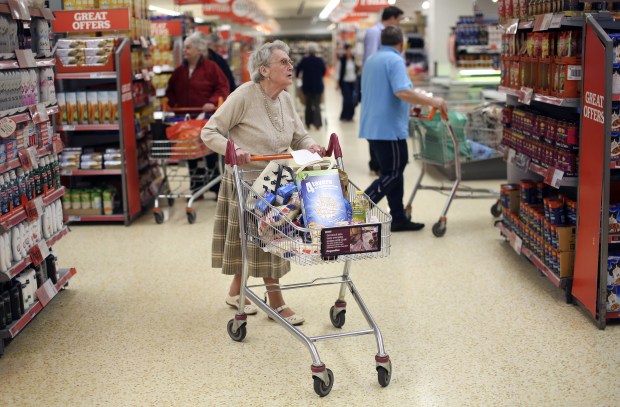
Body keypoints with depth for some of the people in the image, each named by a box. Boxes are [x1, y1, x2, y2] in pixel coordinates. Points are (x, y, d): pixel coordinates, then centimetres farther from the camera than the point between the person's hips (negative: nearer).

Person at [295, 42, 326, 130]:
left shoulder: (304, 60, -7)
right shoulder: (320, 60, -6)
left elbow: (298, 69, 2)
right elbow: (324, 71, 2)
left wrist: (296, 75, 23)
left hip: (307, 86, 1)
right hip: (318, 86, -1)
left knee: (308, 104, 13)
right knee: (317, 104, 1)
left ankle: (308, 123, 15)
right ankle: (317, 124, -9)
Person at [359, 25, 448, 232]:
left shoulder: (371, 60, 17)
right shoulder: (395, 60, -13)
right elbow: (403, 92, -26)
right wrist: (433, 102, -19)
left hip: (372, 126, 10)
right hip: (389, 127, -10)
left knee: (393, 171, 14)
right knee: (392, 174, -3)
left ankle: (398, 219, 17)